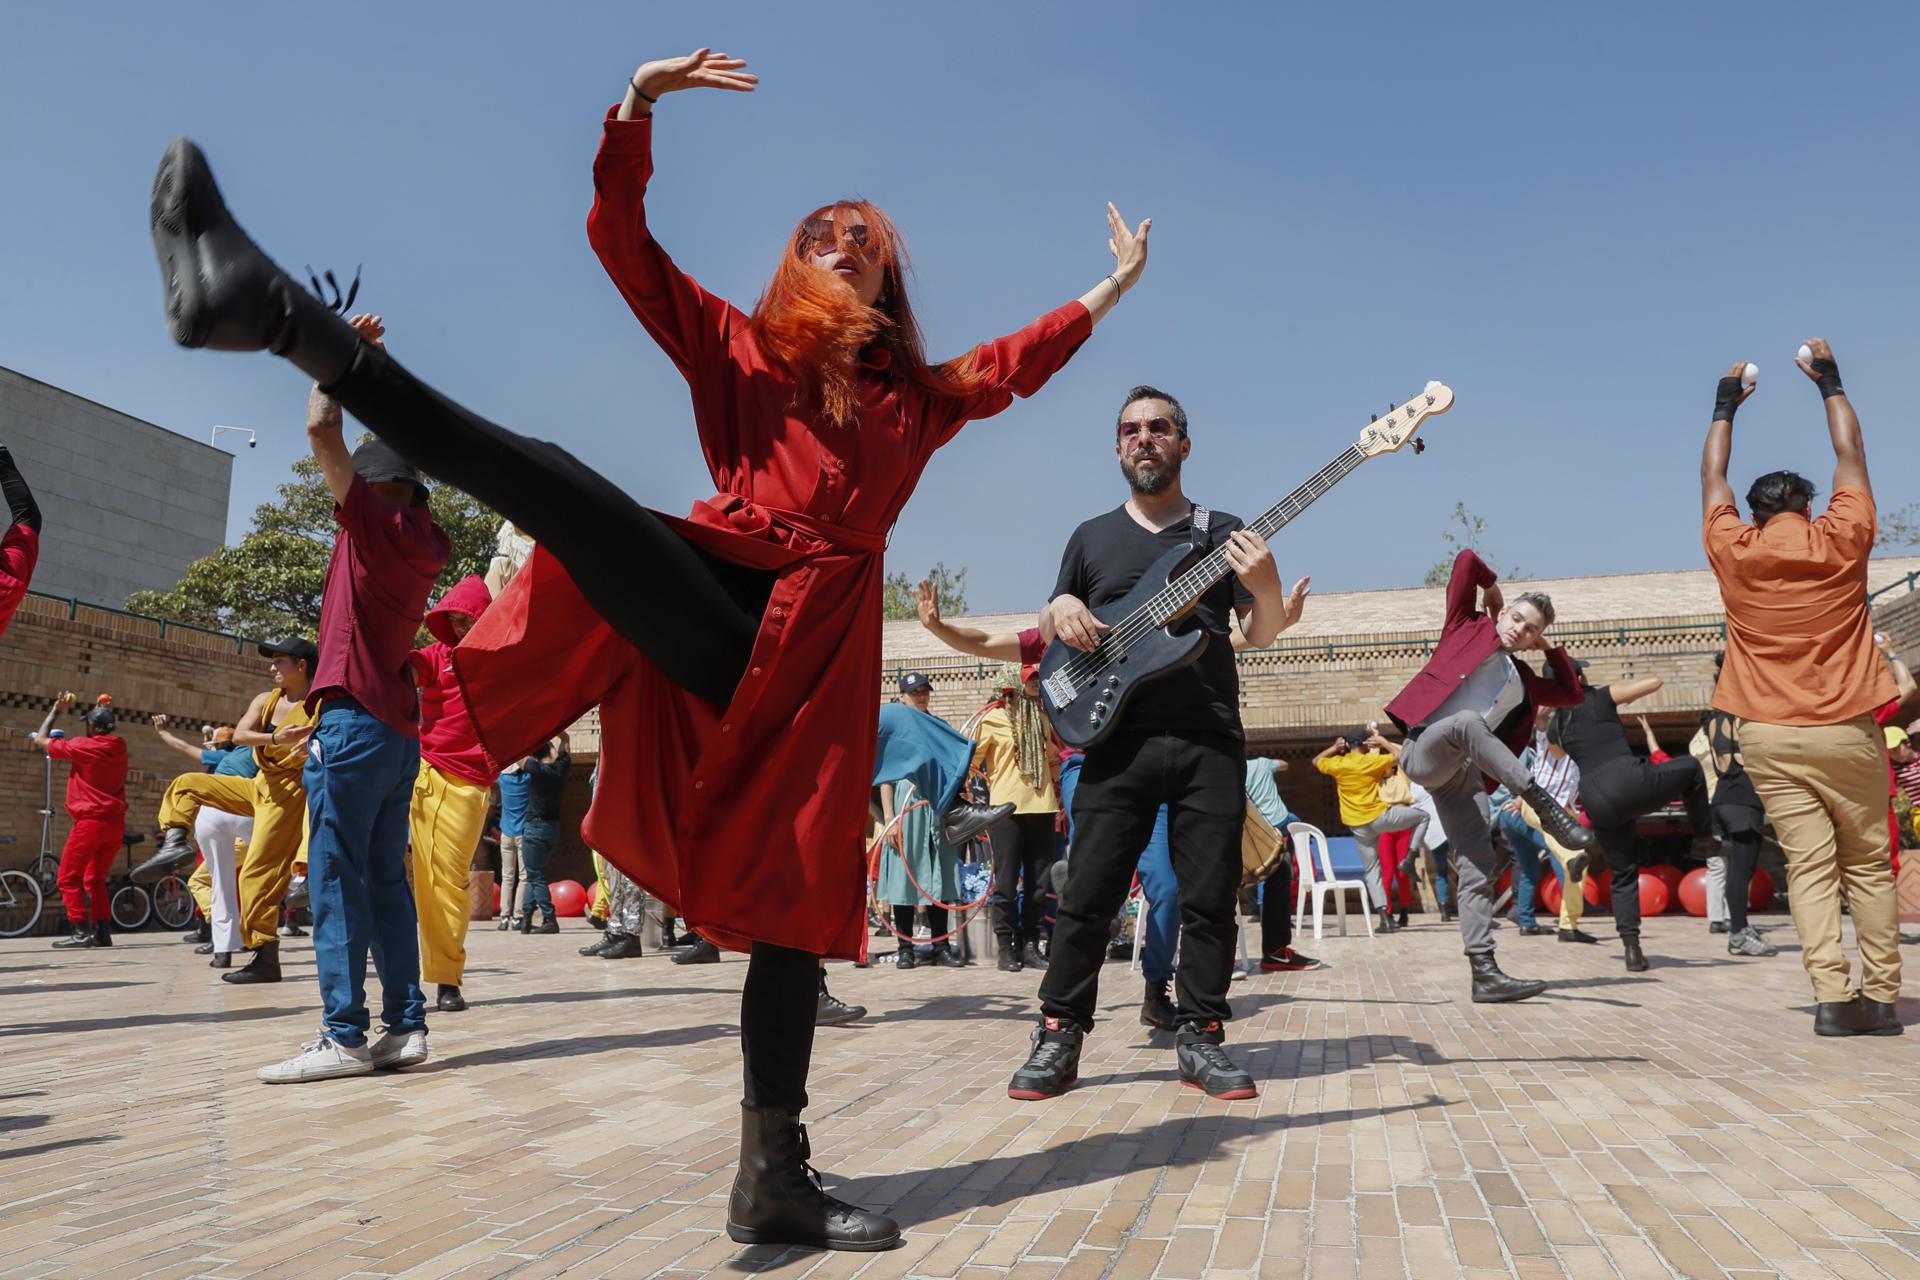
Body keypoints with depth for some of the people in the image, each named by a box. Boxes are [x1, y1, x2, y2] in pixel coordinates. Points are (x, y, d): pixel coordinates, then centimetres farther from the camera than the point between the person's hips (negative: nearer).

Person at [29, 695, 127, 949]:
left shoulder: (82, 745, -8)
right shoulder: (119, 746, 7)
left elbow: (41, 740, 6)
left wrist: (56, 710, 14)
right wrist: (103, 710, 24)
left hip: (91, 821, -6)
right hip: (116, 822, 6)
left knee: (69, 878, 1)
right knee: (95, 879, 16)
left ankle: (82, 932, -8)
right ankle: (102, 932, 10)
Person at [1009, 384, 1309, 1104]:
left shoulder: (1223, 532, 12)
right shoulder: (1092, 537, 17)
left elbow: (1260, 635, 6)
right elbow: (1047, 630, 20)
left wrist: (1268, 594, -16)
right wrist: (1060, 611, -4)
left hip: (1211, 740, 0)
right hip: (1118, 740, 1)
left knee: (1209, 897, 2)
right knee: (1088, 895, -2)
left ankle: (1200, 1038, 15)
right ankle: (1059, 1038, 9)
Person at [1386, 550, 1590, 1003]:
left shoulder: (1524, 681, 26)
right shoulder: (1469, 629, 11)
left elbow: (1571, 693, 35)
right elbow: (1466, 560, 6)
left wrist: (1550, 647, 32)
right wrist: (1492, 589, 21)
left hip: (1464, 774, 6)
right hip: (1425, 751, -6)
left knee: (1477, 867, -6)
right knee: (1467, 721, -39)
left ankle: (1485, 974, -8)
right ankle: (1545, 808, -38)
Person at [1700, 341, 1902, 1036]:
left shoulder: (1733, 551, 1)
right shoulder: (1841, 541, 1)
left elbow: (1712, 475, 18)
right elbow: (1851, 454, 16)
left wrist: (1725, 407, 30)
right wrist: (1830, 380, 26)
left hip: (1768, 736, 0)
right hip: (1845, 731, 0)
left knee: (1808, 866, 0)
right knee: (1868, 864, 8)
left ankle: (1832, 995, -7)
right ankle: (1881, 996, 7)